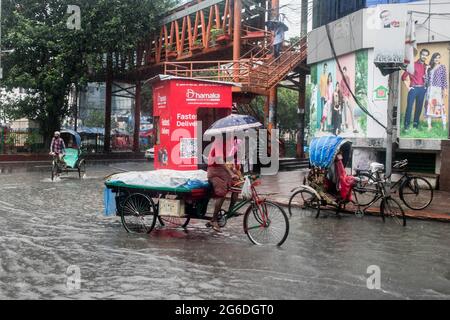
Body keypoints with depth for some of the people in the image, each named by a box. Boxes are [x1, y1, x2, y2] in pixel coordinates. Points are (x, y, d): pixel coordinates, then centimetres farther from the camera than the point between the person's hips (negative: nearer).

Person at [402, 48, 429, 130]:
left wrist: (426, 86, 1)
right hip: (413, 88, -4)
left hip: (422, 89, 5)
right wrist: (408, 87, -5)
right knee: (409, 106, -9)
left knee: (419, 107, 7)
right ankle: (406, 124, -5)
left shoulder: (427, 67, 12)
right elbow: (404, 76, -2)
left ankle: (416, 124, 15)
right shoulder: (413, 65, -1)